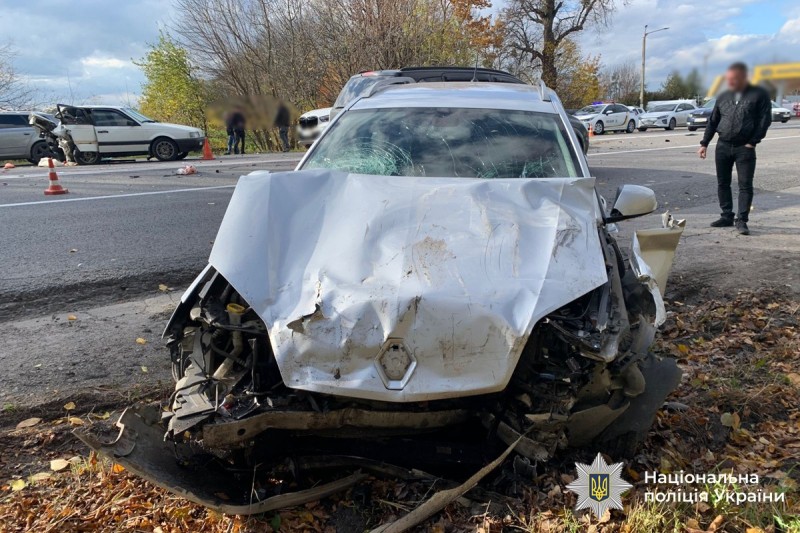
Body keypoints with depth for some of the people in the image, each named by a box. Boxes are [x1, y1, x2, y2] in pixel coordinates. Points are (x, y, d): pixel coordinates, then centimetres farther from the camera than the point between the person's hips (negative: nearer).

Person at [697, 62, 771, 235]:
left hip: (744, 148, -4)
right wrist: (704, 143, 8)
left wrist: (752, 142, -10)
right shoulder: (723, 97, 12)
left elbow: (765, 120, -4)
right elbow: (712, 122, 15)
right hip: (722, 146, 4)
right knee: (722, 183, 7)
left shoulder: (759, 95, -1)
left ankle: (741, 220, -1)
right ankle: (727, 217, 17)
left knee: (745, 185, -4)